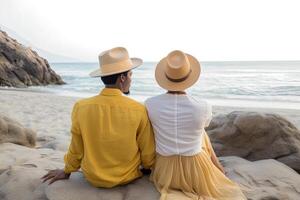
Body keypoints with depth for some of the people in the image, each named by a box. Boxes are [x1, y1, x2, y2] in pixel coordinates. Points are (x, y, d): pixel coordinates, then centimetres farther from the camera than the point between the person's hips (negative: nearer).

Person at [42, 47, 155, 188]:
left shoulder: (81, 107, -20)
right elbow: (148, 152, -12)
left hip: (94, 178, 2)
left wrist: (67, 171, 15)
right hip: (128, 177, -1)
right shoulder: (139, 110, -24)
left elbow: (76, 150, -6)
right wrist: (147, 167, 12)